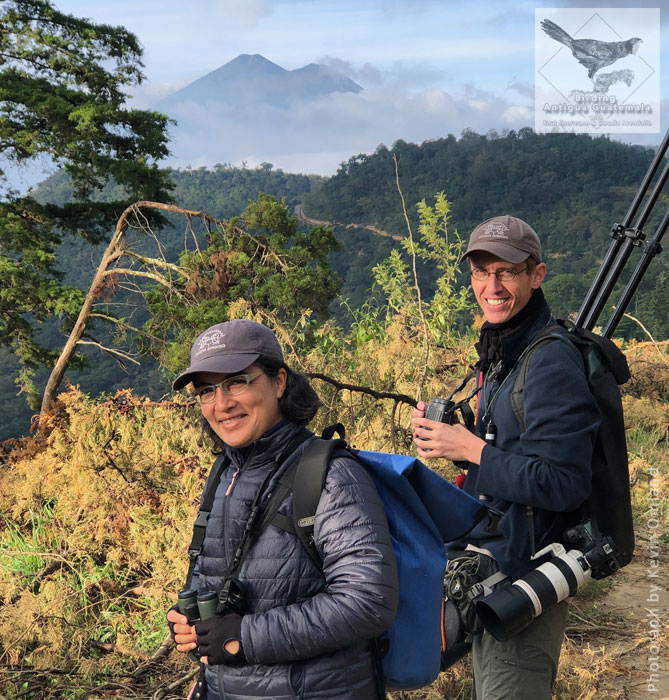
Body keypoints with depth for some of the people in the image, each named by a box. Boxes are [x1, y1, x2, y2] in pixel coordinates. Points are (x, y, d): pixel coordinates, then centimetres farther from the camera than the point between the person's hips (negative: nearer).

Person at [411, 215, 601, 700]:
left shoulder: (553, 362, -21)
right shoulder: (500, 353, 10)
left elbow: (563, 484, -24)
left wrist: (470, 449, -21)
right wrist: (447, 432, 0)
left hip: (523, 579, -10)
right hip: (489, 568, 10)